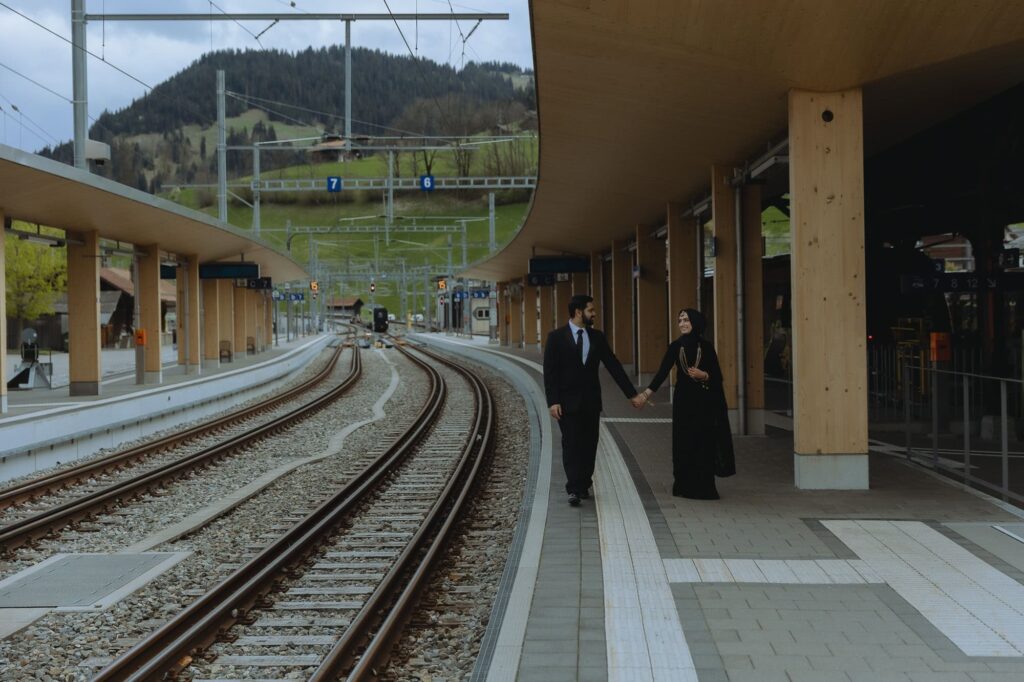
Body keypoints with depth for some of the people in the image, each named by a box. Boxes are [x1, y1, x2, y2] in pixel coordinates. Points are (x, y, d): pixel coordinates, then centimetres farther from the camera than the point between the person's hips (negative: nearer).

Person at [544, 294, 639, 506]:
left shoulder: (597, 337, 8)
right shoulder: (556, 337, -4)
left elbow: (613, 365, 9)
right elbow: (550, 371, -6)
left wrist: (632, 393, 5)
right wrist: (552, 402, -14)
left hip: (591, 401, 4)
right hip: (568, 402, -4)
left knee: (589, 446, 5)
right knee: (571, 445, -7)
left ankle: (584, 486, 16)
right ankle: (574, 490, -8)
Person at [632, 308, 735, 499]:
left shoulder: (706, 346, -3)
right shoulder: (675, 346, 1)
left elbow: (718, 376, 0)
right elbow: (662, 373, -6)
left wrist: (703, 375, -20)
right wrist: (645, 394, -17)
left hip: (704, 403, -2)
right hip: (683, 401, 2)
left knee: (703, 445, -1)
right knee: (684, 444, 2)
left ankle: (703, 488, 7)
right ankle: (685, 487, 11)